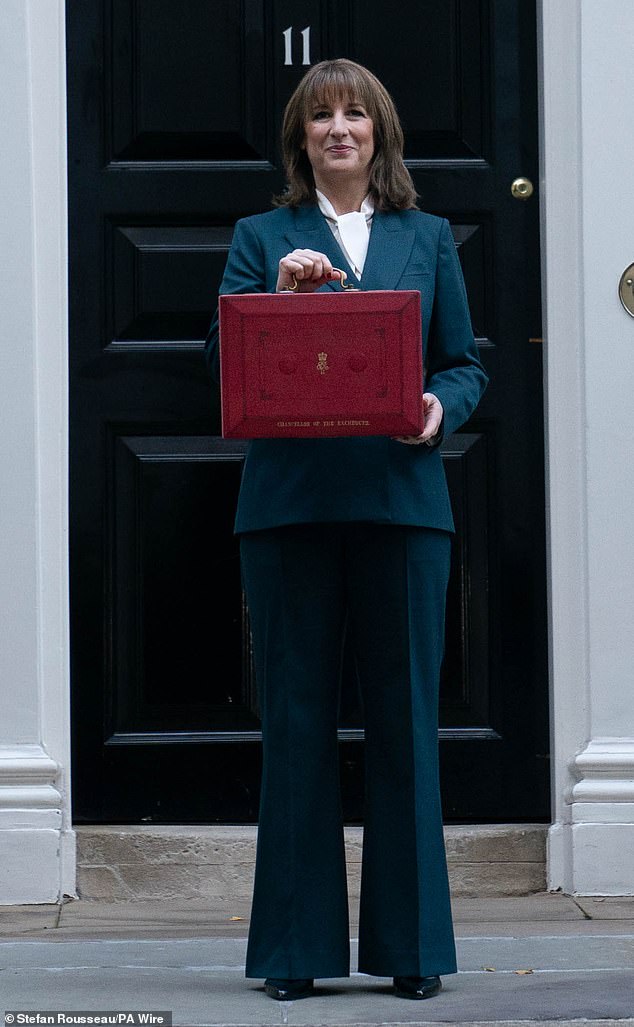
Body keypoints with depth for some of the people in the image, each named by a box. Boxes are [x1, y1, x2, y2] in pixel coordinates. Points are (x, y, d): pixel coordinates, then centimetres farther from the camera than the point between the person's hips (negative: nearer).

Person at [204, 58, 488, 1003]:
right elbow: (224, 366, 4)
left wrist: (441, 408, -9)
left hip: (402, 497, 1)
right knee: (297, 721, 1)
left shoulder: (428, 238, 15)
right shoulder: (263, 238, 12)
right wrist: (279, 296, -11)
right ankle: (298, 948, 9)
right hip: (290, 501, -1)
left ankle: (411, 946, 10)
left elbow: (466, 366, 13)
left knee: (405, 720, 1)